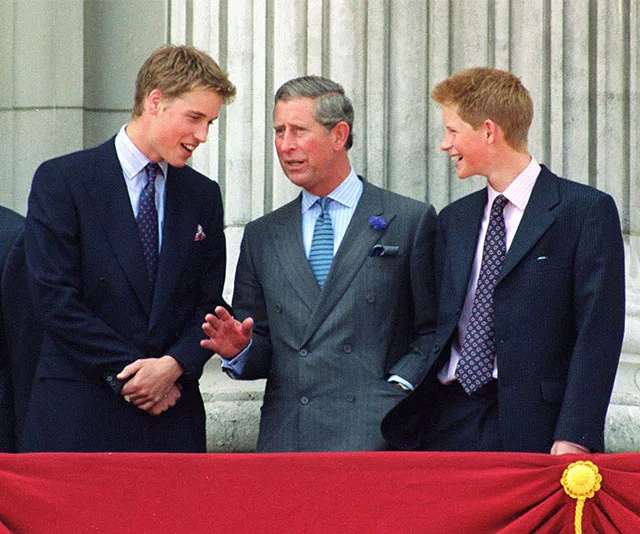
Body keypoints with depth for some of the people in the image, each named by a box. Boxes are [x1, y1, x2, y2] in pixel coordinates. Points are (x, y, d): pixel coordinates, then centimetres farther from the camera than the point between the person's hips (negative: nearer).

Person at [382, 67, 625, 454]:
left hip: (535, 432, -5)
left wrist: (575, 437, -15)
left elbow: (598, 331, -7)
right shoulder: (454, 220, 18)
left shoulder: (588, 211, -1)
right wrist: (408, 423, 6)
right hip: (450, 426, 5)